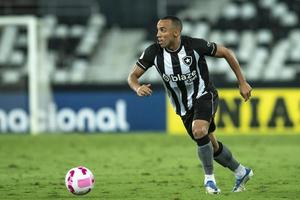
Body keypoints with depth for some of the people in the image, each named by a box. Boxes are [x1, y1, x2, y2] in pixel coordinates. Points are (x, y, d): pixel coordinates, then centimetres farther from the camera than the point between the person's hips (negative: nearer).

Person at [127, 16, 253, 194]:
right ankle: (241, 172, 37)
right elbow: (133, 76, -8)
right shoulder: (154, 52, -15)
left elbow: (226, 53, -9)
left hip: (204, 95, -4)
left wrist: (242, 83, -7)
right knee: (212, 146, 13)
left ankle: (209, 177, -12)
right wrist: (138, 88, -33)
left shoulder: (195, 45, -23)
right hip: (184, 107, 5)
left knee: (199, 131, -32)